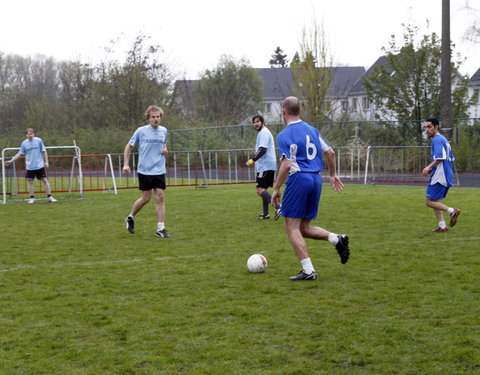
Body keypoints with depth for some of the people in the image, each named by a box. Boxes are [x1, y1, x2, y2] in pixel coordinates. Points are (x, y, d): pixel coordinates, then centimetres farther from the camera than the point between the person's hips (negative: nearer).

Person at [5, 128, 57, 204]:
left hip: (40, 165, -2)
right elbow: (20, 154, 11)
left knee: (45, 180, -2)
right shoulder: (24, 143, 2)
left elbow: (44, 151, 4)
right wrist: (11, 161, 7)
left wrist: (46, 161, -1)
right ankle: (32, 198, 12)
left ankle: (49, 197, 4)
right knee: (30, 181, 2)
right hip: (29, 166, 2)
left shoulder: (39, 140, -2)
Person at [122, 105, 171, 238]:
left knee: (160, 197, -5)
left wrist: (165, 150, 2)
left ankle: (160, 228, -1)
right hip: (144, 171, -3)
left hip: (159, 171, 3)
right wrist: (126, 164, -2)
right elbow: (129, 146, 5)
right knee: (146, 198, 2)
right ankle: (131, 217, 28)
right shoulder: (141, 131, -4)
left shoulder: (164, 131, 7)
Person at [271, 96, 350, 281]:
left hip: (298, 179, -7)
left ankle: (308, 270, -7)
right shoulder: (312, 130, 14)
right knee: (304, 228, 15)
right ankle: (337, 239, -6)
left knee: (292, 227, 0)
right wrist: (333, 175, 29)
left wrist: (276, 189, -8)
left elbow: (286, 165, -15)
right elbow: (330, 153, 16)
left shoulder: (284, 135, -7)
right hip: (316, 179, 7)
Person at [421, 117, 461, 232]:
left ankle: (452, 211, -18)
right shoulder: (444, 140, 19)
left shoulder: (437, 140, -12)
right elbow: (451, 158, 23)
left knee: (429, 201, -7)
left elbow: (440, 158, -24)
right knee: (433, 201, 15)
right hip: (446, 176, 10)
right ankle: (442, 226, 11)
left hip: (439, 175, -10)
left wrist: (429, 167, -14)